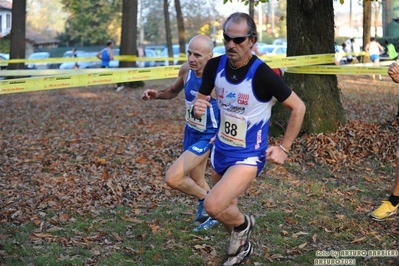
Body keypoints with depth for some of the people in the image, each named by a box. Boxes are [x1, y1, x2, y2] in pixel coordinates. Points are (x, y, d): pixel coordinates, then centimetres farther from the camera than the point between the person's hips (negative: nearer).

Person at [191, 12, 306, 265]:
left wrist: (284, 148, -11)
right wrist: (198, 107, -20)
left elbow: (298, 107, -13)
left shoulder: (262, 74, -24)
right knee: (227, 210, 20)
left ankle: (243, 224, 11)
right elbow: (201, 98, 5)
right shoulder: (215, 66, -10)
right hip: (221, 149, 6)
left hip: (249, 156, -6)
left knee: (213, 205, -22)